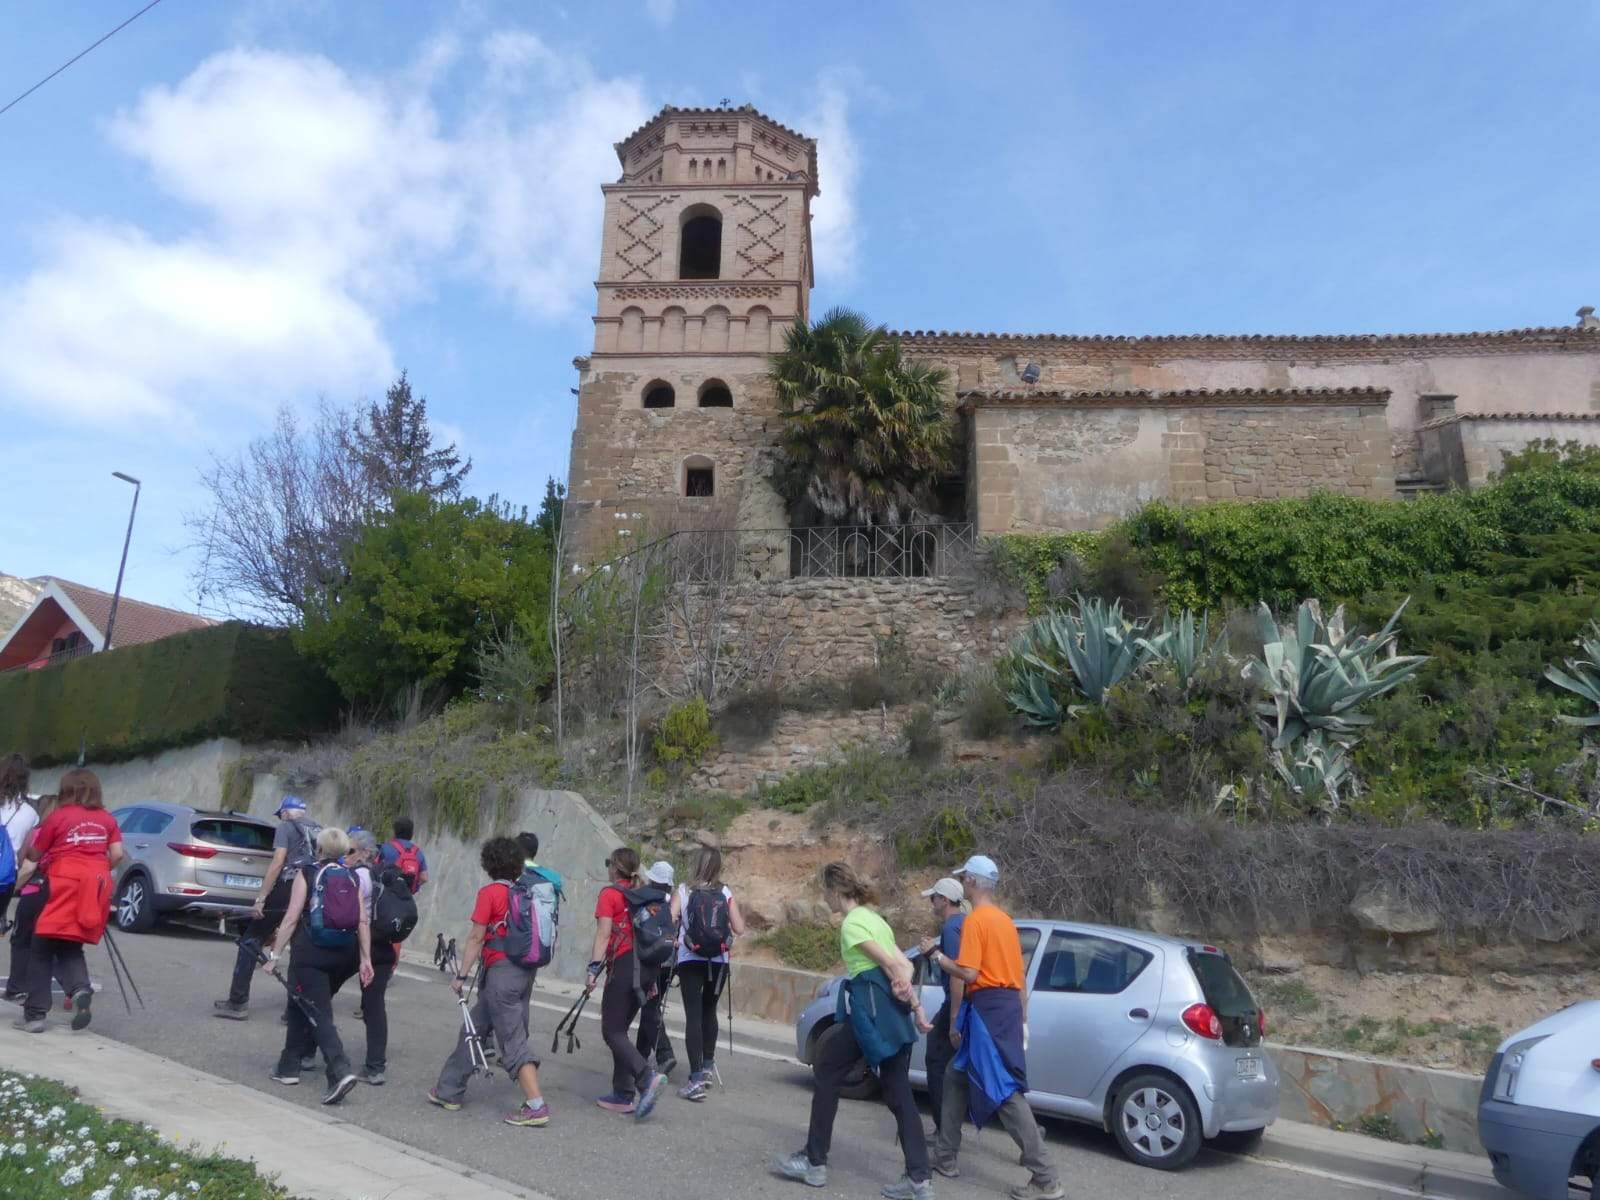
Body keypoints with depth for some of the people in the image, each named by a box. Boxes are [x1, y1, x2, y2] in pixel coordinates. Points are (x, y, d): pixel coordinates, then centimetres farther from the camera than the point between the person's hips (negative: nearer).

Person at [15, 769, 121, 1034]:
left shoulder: (59, 816, 1)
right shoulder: (107, 819, 10)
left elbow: (34, 855, 9)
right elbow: (117, 855, 5)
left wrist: (27, 849, 30)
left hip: (64, 884, -4)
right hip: (97, 886, 4)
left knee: (42, 950, 7)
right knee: (71, 948, 16)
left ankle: (34, 1014, 5)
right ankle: (79, 989, -11)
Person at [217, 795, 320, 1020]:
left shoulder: (285, 827, 1)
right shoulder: (319, 831, 18)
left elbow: (278, 862, -12)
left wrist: (260, 899, -14)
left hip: (286, 889, -5)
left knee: (250, 942, 7)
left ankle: (237, 1003, 5)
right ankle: (296, 1008, 11)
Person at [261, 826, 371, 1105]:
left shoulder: (306, 874, -1)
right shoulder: (353, 878, 8)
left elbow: (291, 918, -8)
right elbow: (363, 921, 0)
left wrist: (274, 954, -3)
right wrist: (365, 959, 1)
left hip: (310, 953, -5)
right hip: (343, 954, 5)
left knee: (319, 1014, -5)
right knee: (300, 1006, 24)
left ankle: (341, 1071, -21)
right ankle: (290, 1066, 32)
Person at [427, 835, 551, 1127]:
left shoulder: (490, 892, -9)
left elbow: (477, 937, -10)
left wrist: (462, 976, -5)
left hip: (501, 971, -7)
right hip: (525, 970, 7)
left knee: (514, 1040, -6)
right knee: (474, 1028, 20)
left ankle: (536, 1106, -9)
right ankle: (449, 1092, 30)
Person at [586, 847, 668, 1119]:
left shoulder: (610, 894, -5)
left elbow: (603, 934, -13)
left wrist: (594, 967, -15)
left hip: (623, 965, -7)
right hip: (645, 967, 7)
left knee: (612, 1032, -3)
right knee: (620, 1030, 15)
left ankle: (647, 1078, -21)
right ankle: (623, 1094, 15)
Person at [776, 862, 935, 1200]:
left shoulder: (851, 923, -8)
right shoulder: (873, 918, 20)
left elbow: (891, 963, -13)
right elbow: (904, 965, 15)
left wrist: (910, 1000, -2)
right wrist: (915, 1005, 9)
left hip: (870, 1006, -9)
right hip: (894, 1010, 9)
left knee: (827, 1074, 7)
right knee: (899, 1093, 7)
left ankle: (815, 1162, 13)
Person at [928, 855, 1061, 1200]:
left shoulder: (975, 920, -12)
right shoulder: (1005, 920, 17)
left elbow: (967, 974, -19)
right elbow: (1018, 976, 19)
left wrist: (941, 959, -2)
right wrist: (1022, 1019, 24)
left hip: (986, 1008, -10)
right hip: (1008, 1004, 10)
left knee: (1005, 1091, -9)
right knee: (957, 1079, 19)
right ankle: (944, 1157, 26)